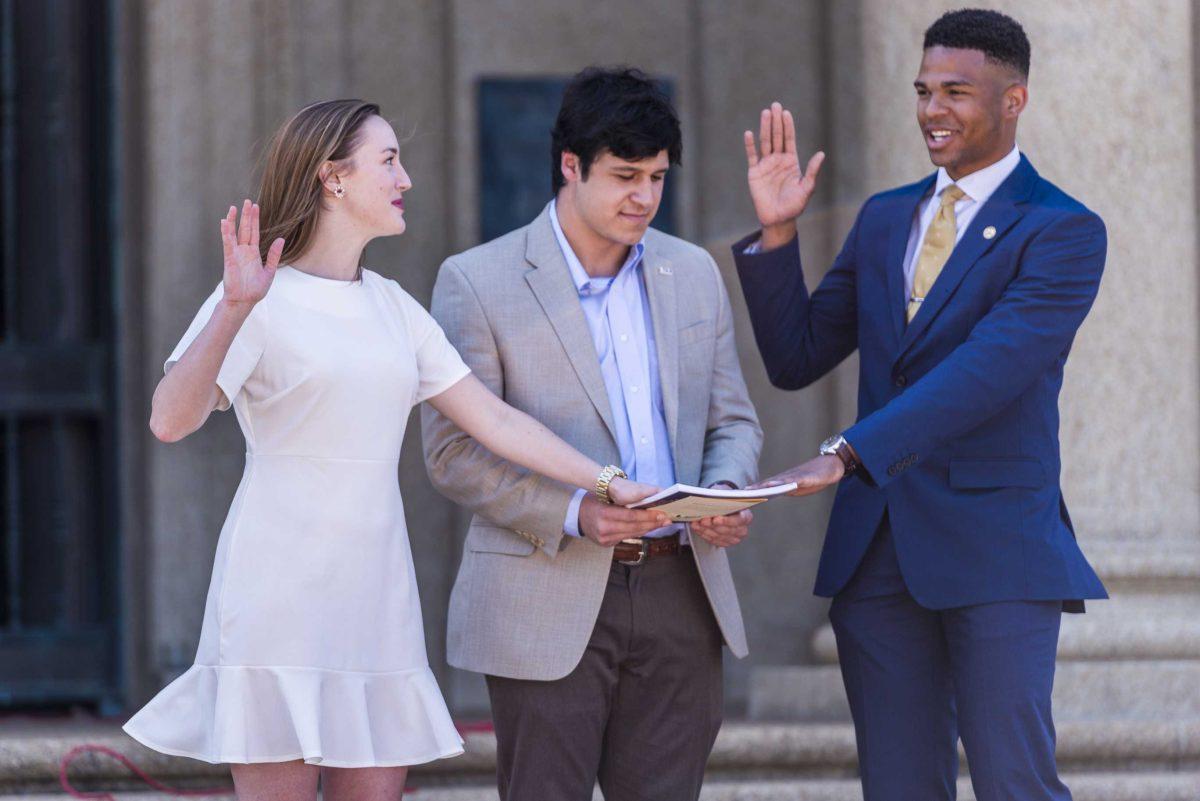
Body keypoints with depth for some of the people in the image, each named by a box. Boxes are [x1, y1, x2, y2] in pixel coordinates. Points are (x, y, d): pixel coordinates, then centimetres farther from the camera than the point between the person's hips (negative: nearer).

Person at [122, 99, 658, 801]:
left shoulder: (392, 307, 15)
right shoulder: (264, 299, -5)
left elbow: (494, 419, 16)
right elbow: (171, 421, -19)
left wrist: (608, 483, 10)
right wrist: (235, 310, -32)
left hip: (374, 593, 6)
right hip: (281, 588, -6)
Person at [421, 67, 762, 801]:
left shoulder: (693, 273, 12)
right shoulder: (478, 282, -4)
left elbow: (733, 419, 17)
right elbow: (454, 451, -6)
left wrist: (725, 494, -6)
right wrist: (573, 514, -19)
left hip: (678, 595, 4)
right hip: (549, 603, -4)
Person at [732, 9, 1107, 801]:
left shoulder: (1063, 231, -6)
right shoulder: (885, 218, 15)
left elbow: (987, 371, -20)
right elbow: (795, 360, 14)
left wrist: (847, 455, -30)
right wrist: (776, 233, 1)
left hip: (995, 551, -6)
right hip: (876, 553, 6)